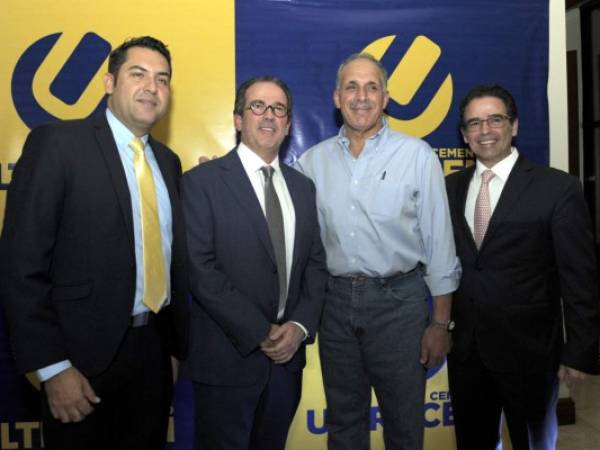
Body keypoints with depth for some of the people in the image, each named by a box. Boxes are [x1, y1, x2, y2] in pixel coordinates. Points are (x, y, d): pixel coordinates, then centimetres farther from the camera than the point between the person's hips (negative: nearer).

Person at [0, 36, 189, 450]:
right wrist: (53, 367, -14)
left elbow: (173, 254, 11)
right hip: (87, 354, -5)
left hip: (155, 348, 6)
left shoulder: (168, 161, 9)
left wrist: (184, 340, 5)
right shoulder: (57, 143, -9)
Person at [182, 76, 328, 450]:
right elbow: (200, 269, -15)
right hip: (228, 357, -4)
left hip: (286, 356, 5)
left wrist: (300, 326, -8)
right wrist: (260, 333, -16)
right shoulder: (202, 181, -8)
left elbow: (316, 264, 7)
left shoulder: (303, 187, 9)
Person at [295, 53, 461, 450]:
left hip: (398, 300, -2)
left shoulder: (417, 156, -4)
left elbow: (439, 243, -3)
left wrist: (441, 323, -3)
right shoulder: (313, 160, 3)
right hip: (335, 301, 3)